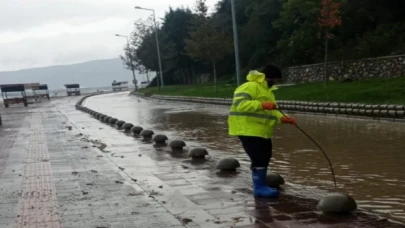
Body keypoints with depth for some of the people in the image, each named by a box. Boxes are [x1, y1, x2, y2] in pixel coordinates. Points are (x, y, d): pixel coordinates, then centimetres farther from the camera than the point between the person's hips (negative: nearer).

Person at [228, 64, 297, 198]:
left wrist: (283, 118, -1)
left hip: (261, 132, 11)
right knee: (259, 159, -13)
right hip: (248, 131, -11)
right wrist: (262, 105, -33)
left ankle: (260, 186, 22)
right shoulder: (250, 87, -14)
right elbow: (240, 104, -27)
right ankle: (260, 187, -6)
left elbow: (271, 113, 19)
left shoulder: (267, 91, 20)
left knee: (264, 158, 13)